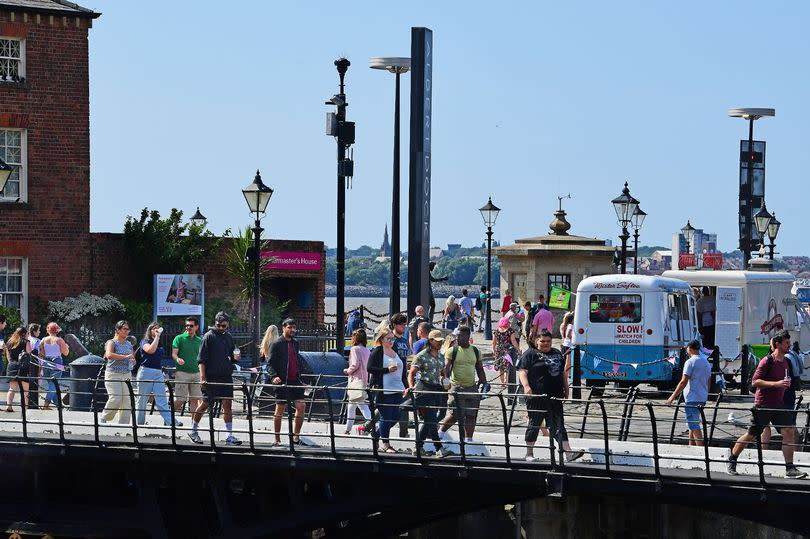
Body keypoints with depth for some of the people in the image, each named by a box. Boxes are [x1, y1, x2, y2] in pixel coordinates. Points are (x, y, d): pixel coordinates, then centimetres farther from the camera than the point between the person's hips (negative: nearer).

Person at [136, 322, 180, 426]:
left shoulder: (160, 344, 19)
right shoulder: (145, 341, 1)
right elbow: (151, 350, -21)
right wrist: (157, 337, -12)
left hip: (158, 374, 5)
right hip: (146, 372, -5)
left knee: (162, 400, -6)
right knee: (142, 400, 2)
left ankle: (170, 422, -20)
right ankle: (139, 423, 7)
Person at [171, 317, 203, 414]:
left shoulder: (199, 340, 14)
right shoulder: (179, 338, 1)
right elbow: (174, 354, -5)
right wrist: (177, 359, -28)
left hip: (196, 373, 4)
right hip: (182, 372, -4)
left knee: (195, 399, 2)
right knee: (180, 399, -8)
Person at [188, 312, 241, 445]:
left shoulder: (229, 337, 14)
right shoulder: (209, 336, -4)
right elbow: (201, 359, -9)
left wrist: (235, 358, -1)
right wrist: (202, 377, -17)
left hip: (226, 376, 5)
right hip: (211, 377, -5)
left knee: (227, 404, 1)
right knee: (205, 404, 3)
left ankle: (230, 435, 1)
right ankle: (193, 430, 20)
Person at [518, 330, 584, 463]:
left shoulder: (557, 354, 19)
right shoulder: (530, 354, 0)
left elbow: (562, 373, 26)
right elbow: (522, 371, -8)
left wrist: (565, 389, 20)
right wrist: (526, 386, -22)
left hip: (555, 397, 5)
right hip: (536, 396, -5)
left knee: (558, 424, 0)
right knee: (534, 424, 3)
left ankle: (568, 452, -9)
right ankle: (529, 453, 13)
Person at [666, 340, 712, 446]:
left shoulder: (690, 362, -12)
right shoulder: (706, 362, 12)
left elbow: (683, 382, -17)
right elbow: (709, 382, 18)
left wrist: (673, 397, -13)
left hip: (692, 398, -8)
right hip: (703, 398, 8)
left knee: (694, 426, -7)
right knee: (693, 425, 18)